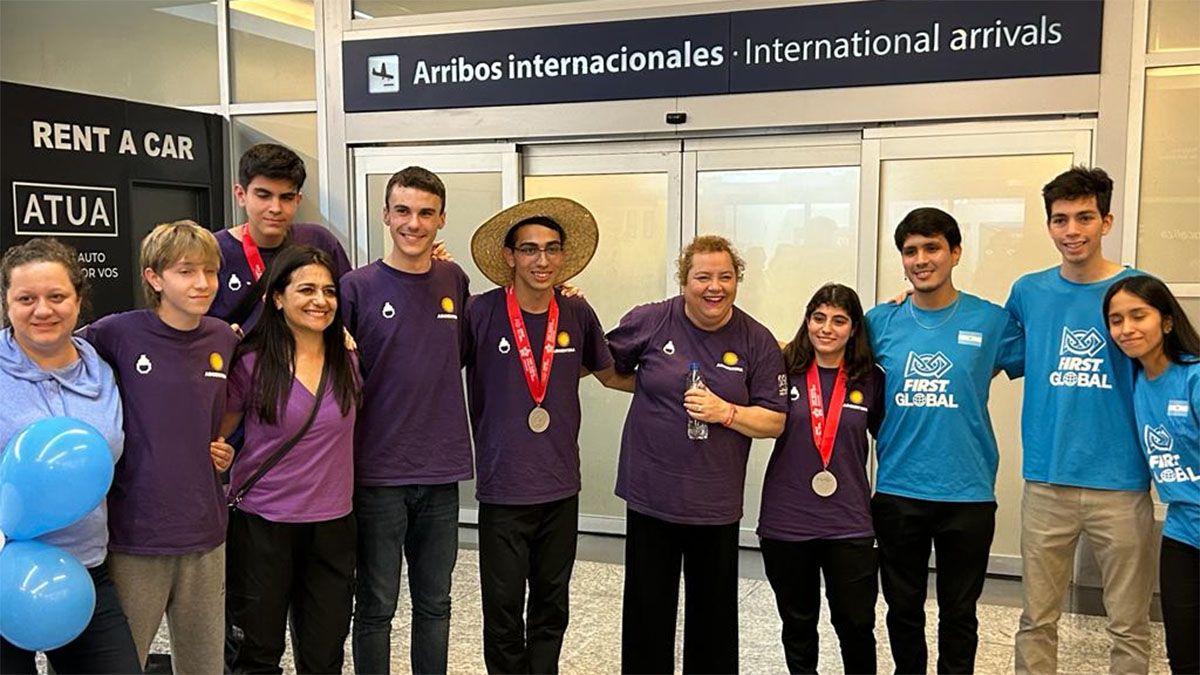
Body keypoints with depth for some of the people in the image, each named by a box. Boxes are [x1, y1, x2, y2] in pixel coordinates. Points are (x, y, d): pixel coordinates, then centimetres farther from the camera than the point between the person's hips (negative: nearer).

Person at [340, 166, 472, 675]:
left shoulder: (454, 281, 4)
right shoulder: (358, 286, -6)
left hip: (441, 469, 3)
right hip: (378, 471, -3)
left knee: (434, 604, 15)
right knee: (377, 606, 9)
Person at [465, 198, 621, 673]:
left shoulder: (577, 315, 0)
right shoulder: (480, 313, -11)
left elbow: (608, 374, 16)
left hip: (561, 489, 3)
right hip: (502, 490, -3)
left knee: (552, 609, 17)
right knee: (504, 614, 8)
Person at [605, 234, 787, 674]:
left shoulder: (757, 342, -3)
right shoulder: (648, 321, -4)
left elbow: (774, 421, -3)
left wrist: (726, 411, -16)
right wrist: (659, 385, 0)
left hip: (716, 502, 0)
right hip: (649, 493, 0)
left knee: (714, 613, 13)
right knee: (647, 610, 11)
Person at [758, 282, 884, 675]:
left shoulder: (870, 381, 0)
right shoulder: (784, 370, -2)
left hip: (849, 525, 0)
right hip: (786, 523, 0)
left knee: (856, 624, 6)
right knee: (798, 624, 15)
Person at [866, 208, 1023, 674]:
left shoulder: (992, 320, -3)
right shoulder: (881, 321, 2)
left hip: (968, 494, -1)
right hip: (896, 491, 2)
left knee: (959, 614, 13)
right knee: (903, 609, 16)